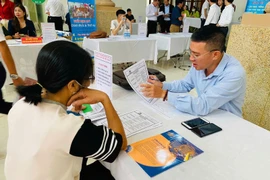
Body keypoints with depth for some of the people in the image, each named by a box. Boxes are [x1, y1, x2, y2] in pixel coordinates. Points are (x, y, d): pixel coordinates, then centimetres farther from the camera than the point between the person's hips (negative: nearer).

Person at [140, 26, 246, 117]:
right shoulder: (200, 63, -8)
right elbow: (186, 84, 10)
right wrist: (162, 86, -6)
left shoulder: (234, 74, -29)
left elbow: (202, 107, -35)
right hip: (204, 117, 6)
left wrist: (164, 94, -33)